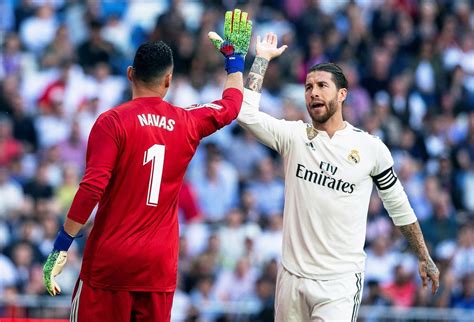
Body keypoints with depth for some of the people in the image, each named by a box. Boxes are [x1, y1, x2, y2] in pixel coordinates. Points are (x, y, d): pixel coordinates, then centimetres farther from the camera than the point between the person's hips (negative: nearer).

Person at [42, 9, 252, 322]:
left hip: (110, 260, -4)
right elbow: (231, 104, 26)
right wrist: (235, 58, 42)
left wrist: (61, 246, -12)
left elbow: (92, 188, -16)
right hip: (160, 263, 4)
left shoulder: (113, 122, -8)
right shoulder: (187, 123, 5)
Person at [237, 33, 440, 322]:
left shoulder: (371, 148, 0)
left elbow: (398, 206, 11)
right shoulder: (293, 136, 2)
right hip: (292, 275, 2)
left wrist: (424, 258, 15)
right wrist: (262, 58, -5)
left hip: (340, 281, -2)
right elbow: (246, 113, -11)